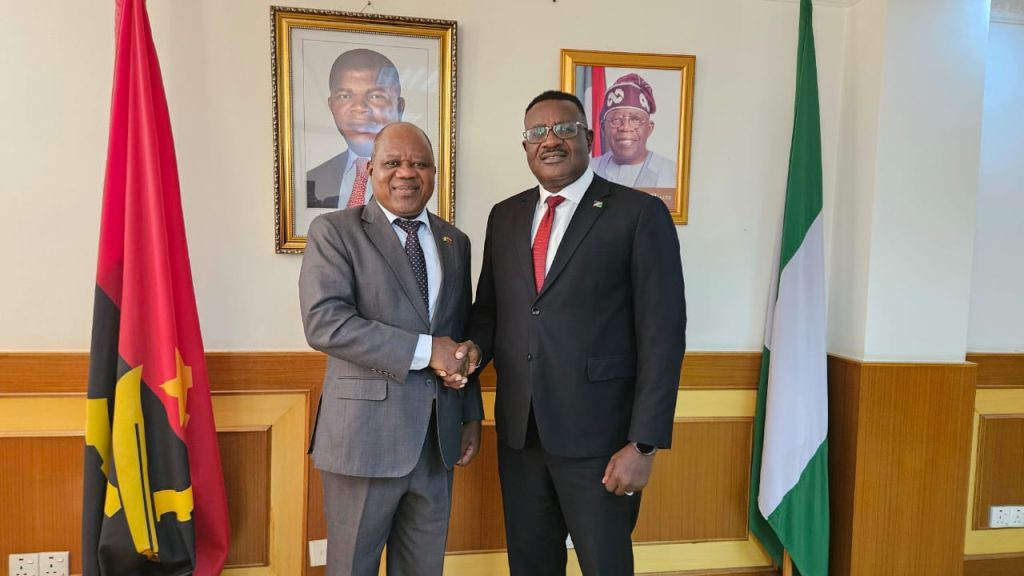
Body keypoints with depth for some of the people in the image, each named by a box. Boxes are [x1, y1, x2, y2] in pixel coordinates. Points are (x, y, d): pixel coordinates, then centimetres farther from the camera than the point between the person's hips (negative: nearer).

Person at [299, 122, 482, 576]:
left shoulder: (454, 242, 11)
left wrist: (472, 414, 12)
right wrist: (423, 349, -20)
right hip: (365, 434, -4)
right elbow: (324, 322, -18)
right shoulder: (334, 231, -5)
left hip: (438, 437, 5)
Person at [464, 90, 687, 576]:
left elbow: (662, 334, -10)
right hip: (519, 431, 5)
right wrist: (475, 346, -7)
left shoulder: (639, 214, -6)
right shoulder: (505, 216, 10)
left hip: (597, 435, -4)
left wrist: (644, 443, -14)